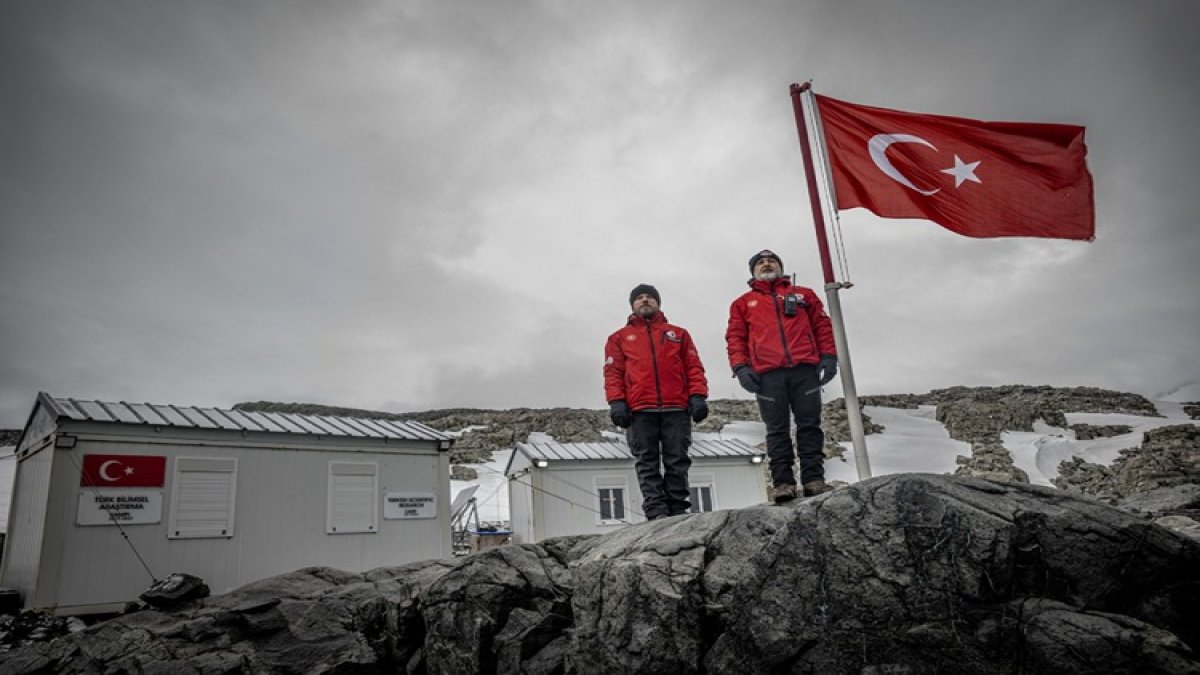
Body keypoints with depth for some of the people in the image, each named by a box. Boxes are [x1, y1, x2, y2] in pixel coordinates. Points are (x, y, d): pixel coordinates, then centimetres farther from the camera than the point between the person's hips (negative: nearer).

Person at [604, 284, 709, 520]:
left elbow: (694, 367, 13)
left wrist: (697, 396, -2)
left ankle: (678, 510, 2)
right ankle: (656, 513, -5)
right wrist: (616, 402, -6)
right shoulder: (619, 338, 20)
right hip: (639, 411, 0)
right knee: (647, 464, -4)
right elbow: (613, 372, 9)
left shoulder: (678, 334, 22)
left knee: (677, 461, -1)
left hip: (677, 408, 1)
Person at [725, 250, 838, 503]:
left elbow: (822, 326, 16)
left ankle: (813, 479, -2)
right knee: (777, 430, -4)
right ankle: (783, 482, -6)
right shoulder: (743, 303, 21)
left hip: (805, 370, 1)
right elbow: (735, 337, 12)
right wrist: (740, 367, -3)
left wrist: (828, 356, 2)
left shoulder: (803, 294, 24)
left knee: (809, 425, -3)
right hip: (767, 374, -1)